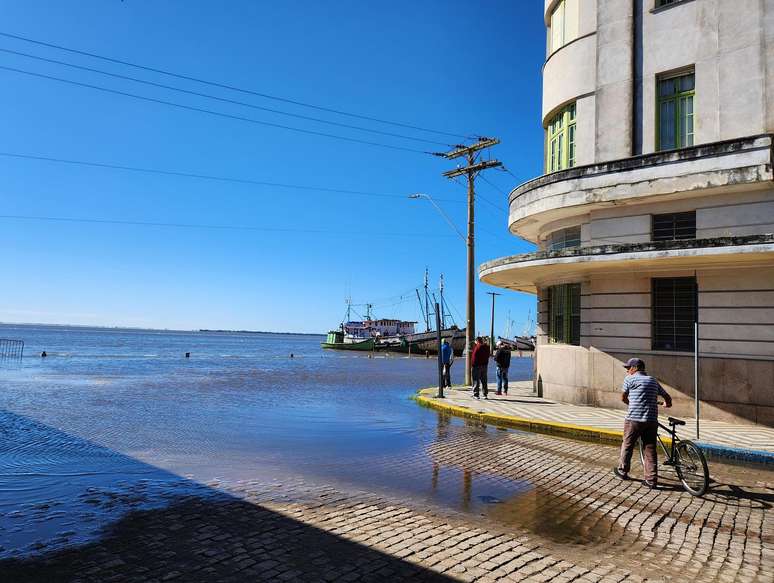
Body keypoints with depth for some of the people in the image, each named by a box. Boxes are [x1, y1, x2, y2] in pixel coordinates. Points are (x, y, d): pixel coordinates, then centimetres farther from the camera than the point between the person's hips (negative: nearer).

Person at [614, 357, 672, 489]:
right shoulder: (653, 380, 16)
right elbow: (667, 397, 22)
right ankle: (651, 480, 8)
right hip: (652, 420, 5)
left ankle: (623, 471, 26)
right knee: (650, 449, 8)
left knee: (627, 445, 12)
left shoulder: (630, 379, 0)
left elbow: (623, 398, 7)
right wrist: (668, 403, 46)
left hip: (634, 419, -5)